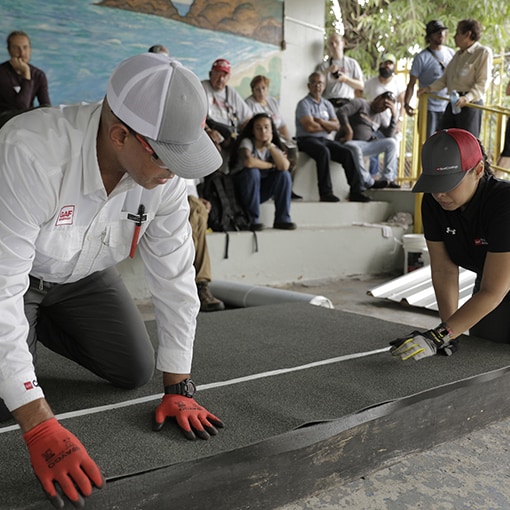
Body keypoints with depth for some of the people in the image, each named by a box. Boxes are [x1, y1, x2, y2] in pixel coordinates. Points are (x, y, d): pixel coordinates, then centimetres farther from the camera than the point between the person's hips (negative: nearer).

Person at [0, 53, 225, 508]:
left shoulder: (164, 171, -24)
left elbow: (174, 276, -16)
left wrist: (179, 388, -13)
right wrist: (39, 427, -40)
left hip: (84, 274, 4)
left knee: (137, 373, 2)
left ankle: (42, 328, 25)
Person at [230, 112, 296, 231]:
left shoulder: (273, 146, 0)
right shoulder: (247, 142, -15)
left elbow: (284, 166, -20)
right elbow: (248, 162, -39)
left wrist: (270, 145, -19)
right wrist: (271, 165, -21)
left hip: (261, 190, 5)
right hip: (241, 188, -5)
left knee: (284, 174, -15)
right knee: (252, 172, -33)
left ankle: (282, 219, -11)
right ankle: (253, 220, -25)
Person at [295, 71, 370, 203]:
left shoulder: (327, 104, 19)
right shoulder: (304, 103, -1)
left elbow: (336, 125, 7)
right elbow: (309, 127, -14)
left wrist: (321, 121, -10)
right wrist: (327, 127, 0)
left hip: (325, 139, 6)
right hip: (307, 139, -6)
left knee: (348, 153, -16)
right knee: (324, 152, -37)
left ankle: (356, 191, -17)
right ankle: (326, 193, -35)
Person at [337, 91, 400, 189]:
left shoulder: (379, 117, 22)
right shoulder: (360, 103, 2)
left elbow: (389, 134, 12)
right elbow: (341, 112, -12)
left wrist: (394, 115, 6)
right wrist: (349, 131, -18)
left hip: (367, 144, 7)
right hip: (350, 142, -7)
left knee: (392, 142, -8)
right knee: (355, 149, -42)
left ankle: (387, 179, -13)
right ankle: (370, 182, -31)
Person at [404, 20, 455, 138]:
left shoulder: (450, 53, 10)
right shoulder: (422, 57, -6)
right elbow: (411, 84, -8)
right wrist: (406, 104, -22)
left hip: (448, 108, 5)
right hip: (429, 109, -5)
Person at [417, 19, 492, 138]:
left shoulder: (483, 52, -4)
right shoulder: (458, 54, 22)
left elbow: (482, 83, -13)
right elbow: (445, 78, 20)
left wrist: (467, 98, -27)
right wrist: (429, 88, 4)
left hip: (470, 104, -8)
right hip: (453, 103, 8)